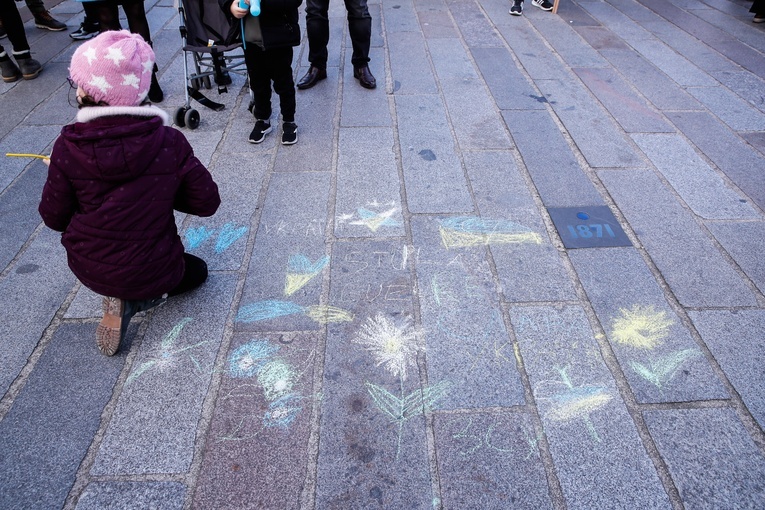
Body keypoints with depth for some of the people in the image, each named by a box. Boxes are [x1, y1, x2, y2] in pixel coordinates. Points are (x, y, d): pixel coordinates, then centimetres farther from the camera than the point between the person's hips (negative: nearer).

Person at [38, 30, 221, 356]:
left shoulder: (68, 147, -16)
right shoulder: (169, 142, -18)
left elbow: (54, 218, -6)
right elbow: (207, 202, -10)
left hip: (87, 268, 4)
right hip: (150, 271, -3)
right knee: (196, 270, 28)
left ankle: (124, 297, 12)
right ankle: (134, 300, 3)